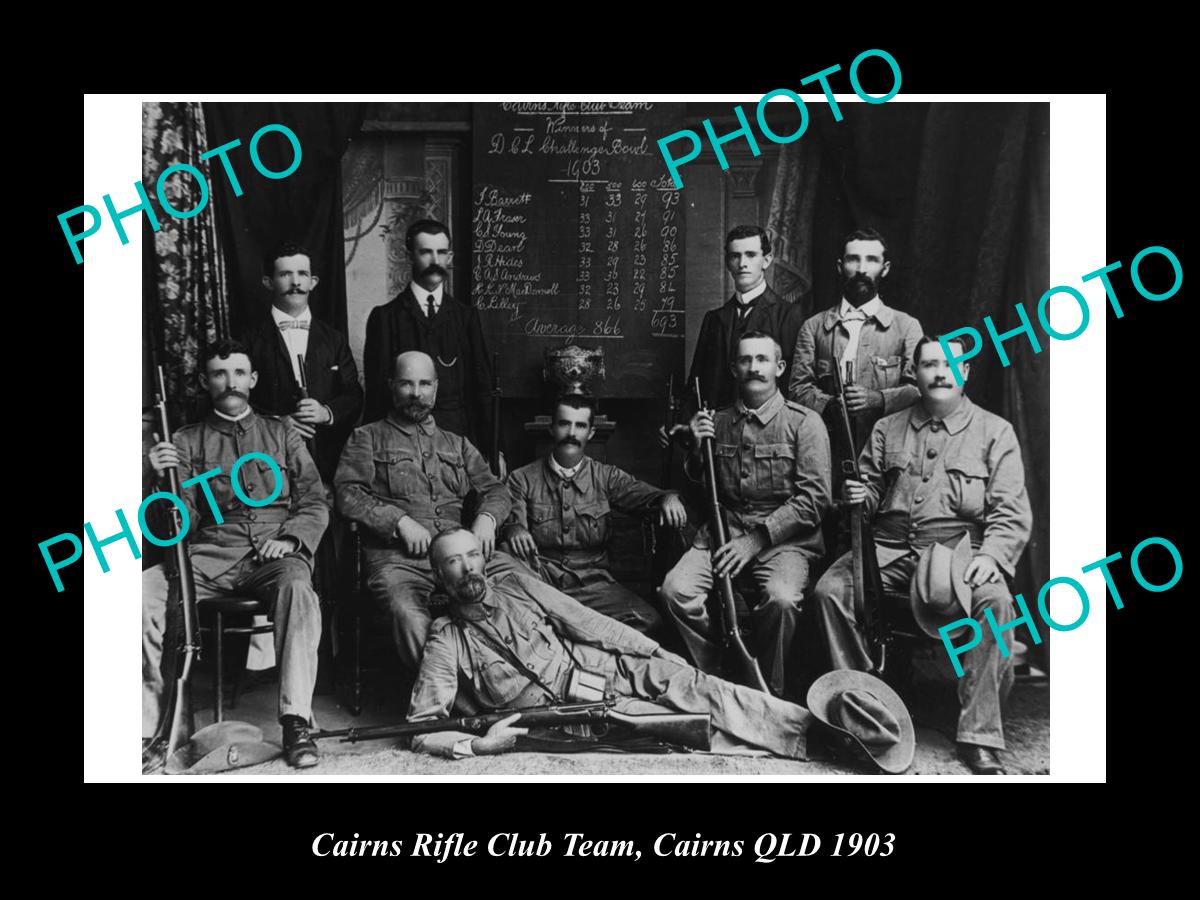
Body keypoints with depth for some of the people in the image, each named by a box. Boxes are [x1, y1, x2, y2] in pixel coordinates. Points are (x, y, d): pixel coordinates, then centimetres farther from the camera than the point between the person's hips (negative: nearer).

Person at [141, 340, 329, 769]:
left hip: (274, 551, -1)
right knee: (146, 590, -28)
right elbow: (185, 522, 10)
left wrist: (291, 539, -6)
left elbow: (315, 501, 14)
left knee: (298, 588, -36)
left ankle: (296, 723, -38)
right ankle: (147, 722, -22)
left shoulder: (282, 434, 19)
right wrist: (162, 478, -9)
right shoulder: (187, 441, 17)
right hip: (211, 553, 1)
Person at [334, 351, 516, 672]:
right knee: (410, 615, -39)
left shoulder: (457, 444, 30)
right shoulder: (367, 438, 18)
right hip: (396, 557, -3)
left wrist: (487, 517, 0)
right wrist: (400, 520, -10)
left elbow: (495, 489, 24)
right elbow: (348, 494, 3)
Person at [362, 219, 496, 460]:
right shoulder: (385, 317, 6)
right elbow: (376, 388, 3)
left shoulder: (466, 316, 13)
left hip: (460, 438, 2)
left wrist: (492, 449, 3)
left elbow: (482, 385, 10)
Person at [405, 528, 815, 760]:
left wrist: (660, 656, 3)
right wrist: (475, 746, -23)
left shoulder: (516, 586, 11)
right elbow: (422, 727, -4)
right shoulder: (446, 640, 1)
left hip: (611, 672, 3)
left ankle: (806, 727, -25)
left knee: (693, 688, -21)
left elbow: (590, 624, 9)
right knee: (688, 724, -25)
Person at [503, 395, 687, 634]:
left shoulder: (606, 477, 13)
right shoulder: (522, 479, 9)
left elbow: (640, 494, -1)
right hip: (541, 578, -1)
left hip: (592, 581, 1)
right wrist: (514, 530, -28)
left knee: (648, 621, -26)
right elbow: (511, 520, -2)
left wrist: (668, 498, -25)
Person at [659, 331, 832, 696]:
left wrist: (756, 539, -14)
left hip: (784, 537, -3)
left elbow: (813, 498, -6)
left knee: (781, 598, -34)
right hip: (724, 529, 4)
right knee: (675, 589, -24)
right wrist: (697, 450, -1)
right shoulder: (717, 422, 14)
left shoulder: (803, 422, 2)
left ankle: (768, 691, -10)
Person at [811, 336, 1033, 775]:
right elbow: (872, 489, 21)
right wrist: (860, 497, -4)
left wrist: (992, 555, -19)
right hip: (890, 550, 3)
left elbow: (1011, 511, -1)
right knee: (829, 590, -23)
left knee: (994, 601, -33)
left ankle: (980, 739, -25)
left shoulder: (994, 432, 7)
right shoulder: (887, 429, 16)